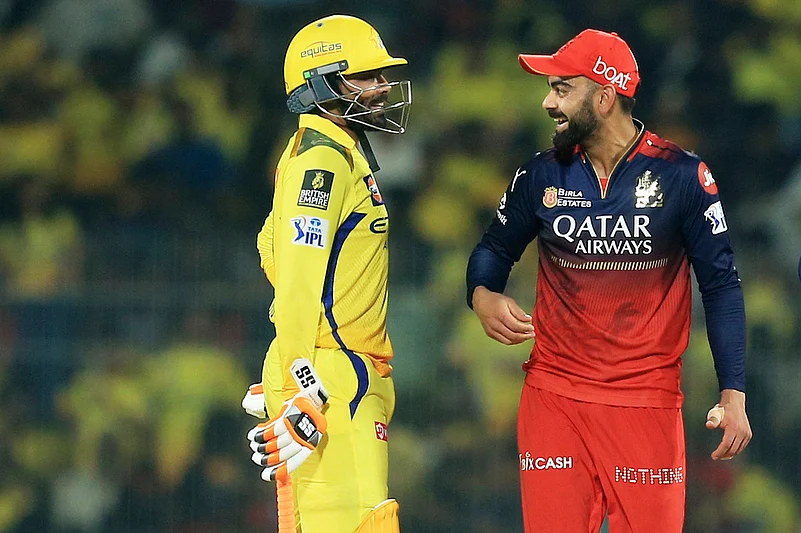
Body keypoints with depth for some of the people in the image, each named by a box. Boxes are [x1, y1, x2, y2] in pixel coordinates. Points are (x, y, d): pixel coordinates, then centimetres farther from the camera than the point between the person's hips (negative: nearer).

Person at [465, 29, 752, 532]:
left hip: (648, 404, -2)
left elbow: (721, 284, -1)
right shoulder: (542, 175, 4)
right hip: (555, 396, 2)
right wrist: (483, 296, -6)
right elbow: (496, 248, 18)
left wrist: (734, 395, -8)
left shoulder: (682, 175, -4)